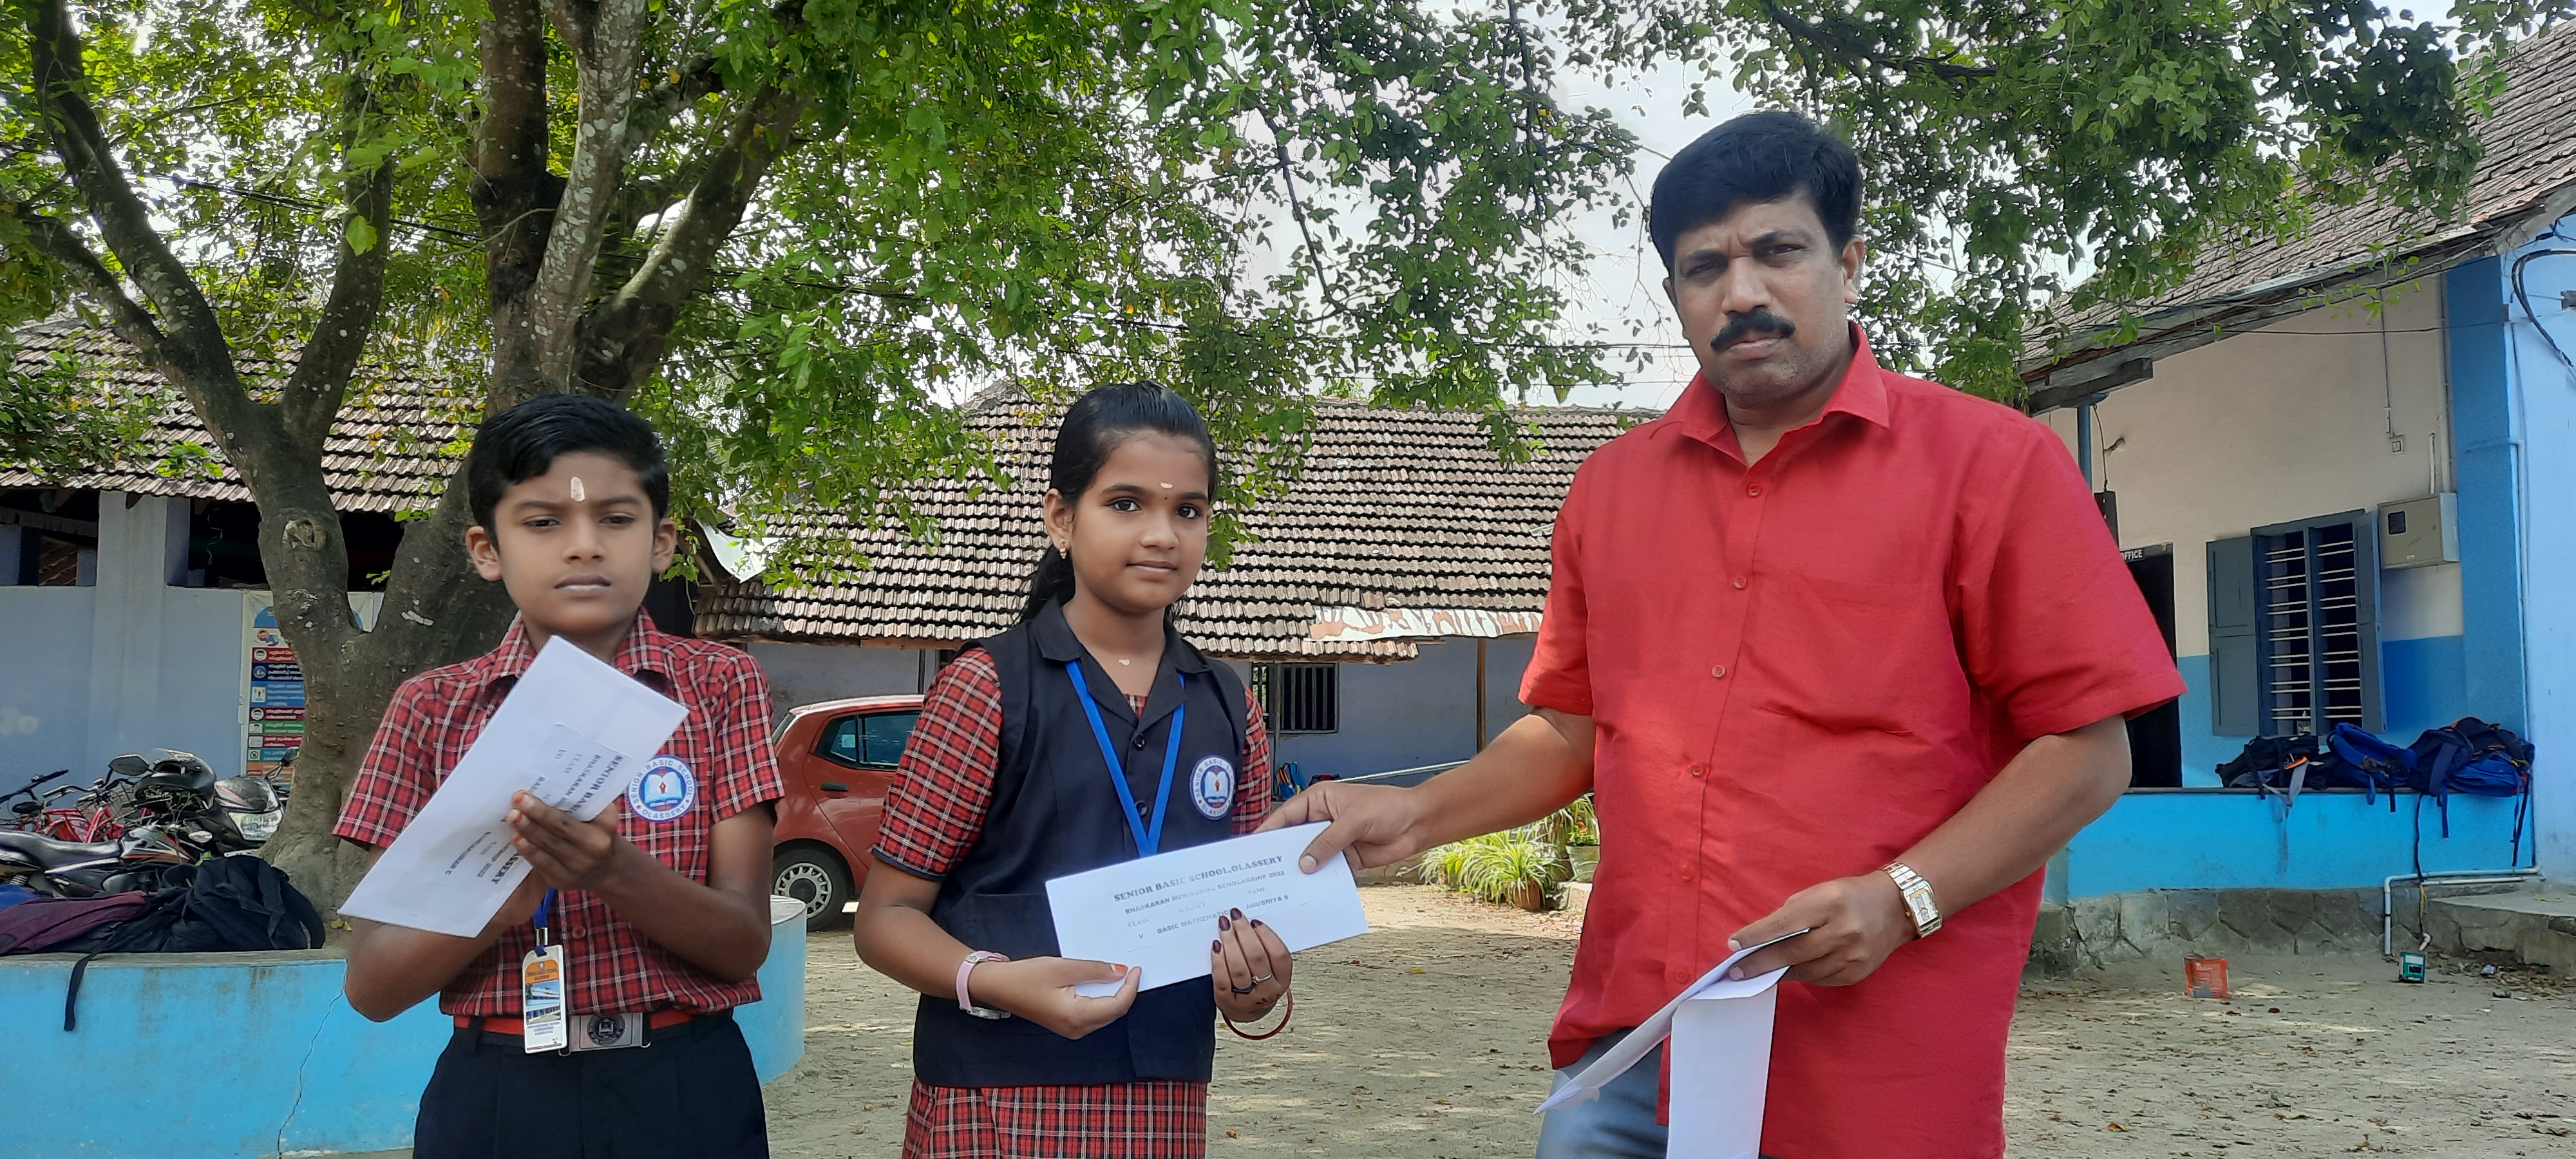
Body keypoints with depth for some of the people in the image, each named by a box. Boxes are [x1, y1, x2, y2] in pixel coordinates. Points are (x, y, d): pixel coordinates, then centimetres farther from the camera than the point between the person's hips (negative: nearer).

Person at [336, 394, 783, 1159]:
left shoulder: (720, 687, -2)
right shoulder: (433, 708, 1)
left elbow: (745, 944, -8)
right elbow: (372, 986, -3)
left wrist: (614, 872, -27)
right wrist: (511, 892, -22)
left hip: (684, 1094, -1)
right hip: (494, 1096, 1)